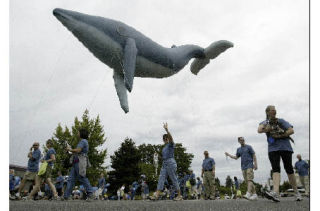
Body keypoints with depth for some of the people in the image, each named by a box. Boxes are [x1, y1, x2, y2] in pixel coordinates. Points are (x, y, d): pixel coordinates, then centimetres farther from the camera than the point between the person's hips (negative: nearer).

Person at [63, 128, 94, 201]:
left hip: (80, 163, -10)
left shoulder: (83, 141, -8)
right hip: (76, 162, 10)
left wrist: (70, 149, -3)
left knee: (82, 178, -9)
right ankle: (66, 196, 7)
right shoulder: (82, 141, 23)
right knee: (71, 179, 6)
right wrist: (71, 150, 15)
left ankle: (90, 194, -4)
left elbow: (78, 150, -19)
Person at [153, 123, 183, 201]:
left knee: (174, 180, -2)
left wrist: (166, 129, -34)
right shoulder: (165, 147, 21)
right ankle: (157, 195, -15)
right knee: (161, 178, -6)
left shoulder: (171, 144, -1)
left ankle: (179, 196, 9)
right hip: (164, 164, 8)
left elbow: (171, 137, -22)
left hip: (171, 163, -7)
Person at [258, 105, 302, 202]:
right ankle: (275, 193, -29)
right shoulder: (264, 123, 12)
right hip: (273, 148, 0)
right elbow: (260, 130, -9)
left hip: (285, 147, 0)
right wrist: (272, 127, -11)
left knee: (289, 169, 2)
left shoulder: (281, 121, 11)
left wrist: (279, 135, -11)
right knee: (275, 169, -14)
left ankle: (296, 192, 15)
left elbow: (291, 131, -1)